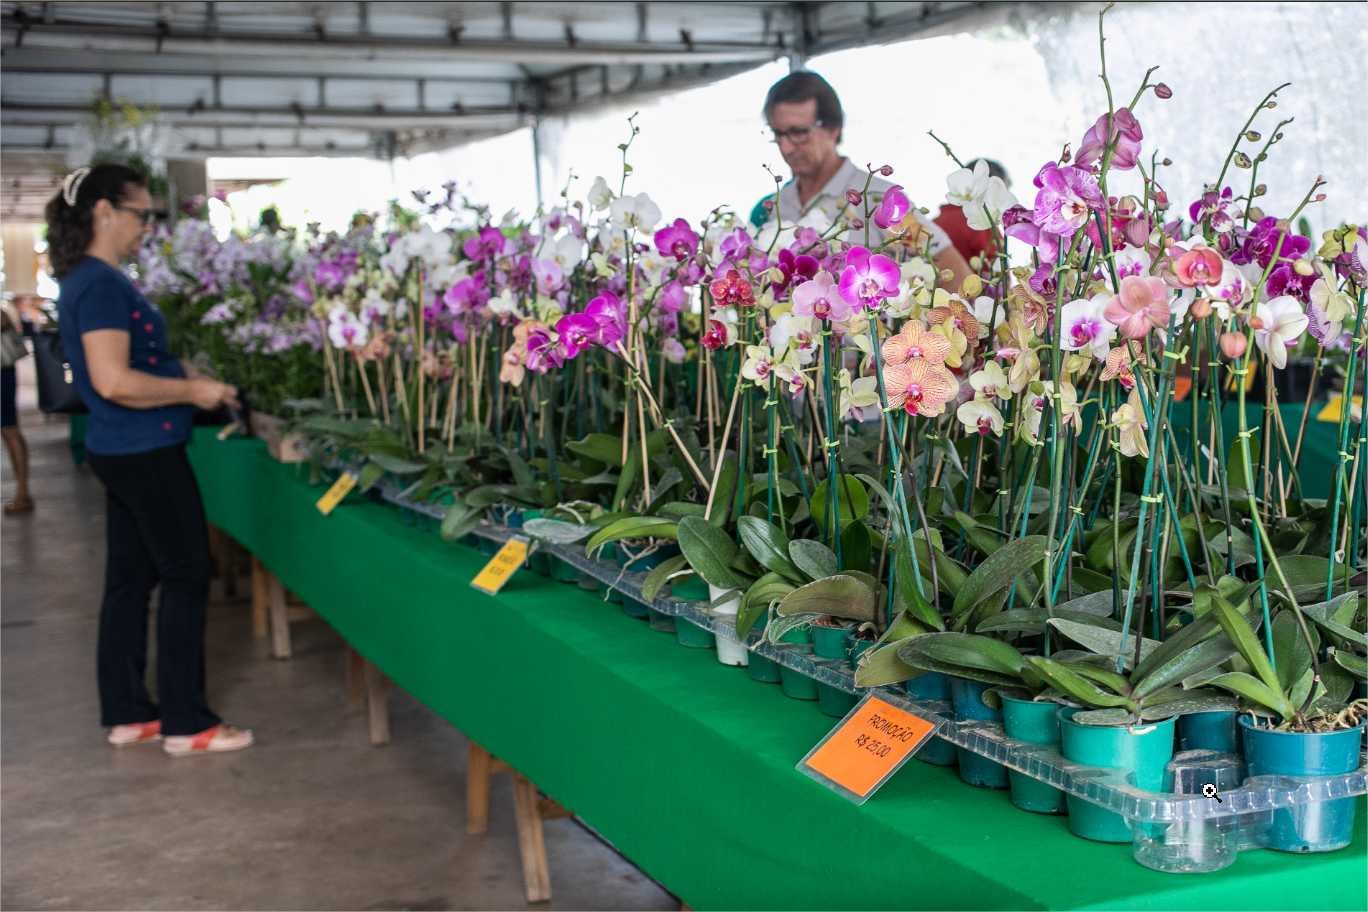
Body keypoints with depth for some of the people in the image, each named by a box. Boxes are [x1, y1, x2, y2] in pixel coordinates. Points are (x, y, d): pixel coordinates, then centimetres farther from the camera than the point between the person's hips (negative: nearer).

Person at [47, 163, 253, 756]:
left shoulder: (87, 281, 12)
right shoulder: (102, 285, -19)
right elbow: (114, 382, -26)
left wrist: (184, 375, 13)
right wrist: (194, 390, -17)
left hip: (124, 452, 10)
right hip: (146, 454, -10)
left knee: (130, 578, 13)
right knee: (186, 578, -2)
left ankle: (126, 714, 21)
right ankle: (185, 723, 5)